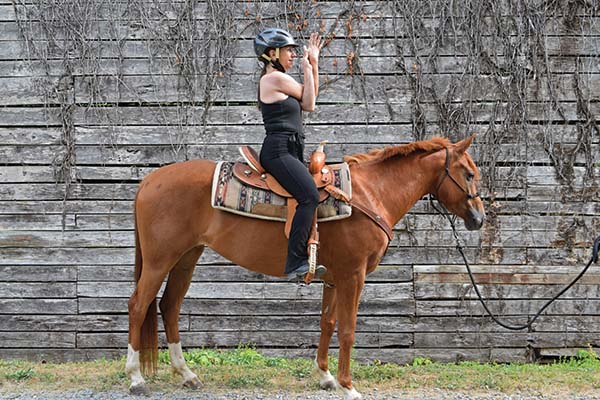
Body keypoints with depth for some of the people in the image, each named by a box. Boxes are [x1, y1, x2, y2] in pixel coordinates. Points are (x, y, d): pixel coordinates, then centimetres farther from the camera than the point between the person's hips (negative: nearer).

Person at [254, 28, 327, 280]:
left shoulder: (277, 79, 22)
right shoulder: (276, 78, -8)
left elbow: (309, 100, 25)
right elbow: (309, 103, 2)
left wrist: (314, 62, 23)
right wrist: (307, 69, 12)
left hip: (289, 152, 11)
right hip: (279, 150, -11)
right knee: (310, 196, -27)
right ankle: (296, 262, -32)